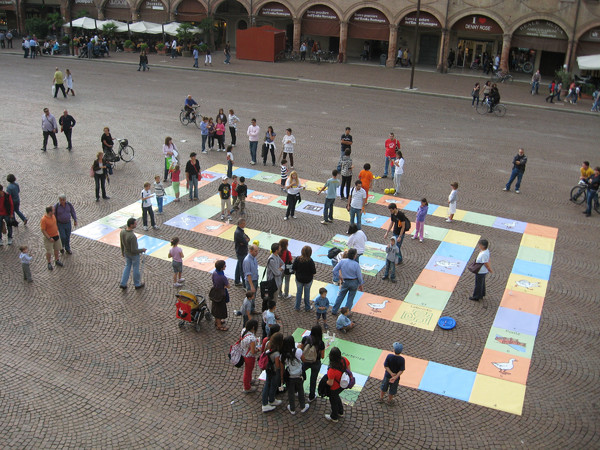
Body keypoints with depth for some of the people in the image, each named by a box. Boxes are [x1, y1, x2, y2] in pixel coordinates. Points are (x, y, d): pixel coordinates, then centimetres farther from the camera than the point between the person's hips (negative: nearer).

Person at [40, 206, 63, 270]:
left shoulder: (53, 215, -5)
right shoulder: (44, 219, -28)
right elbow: (43, 230, -22)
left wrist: (57, 231, 16)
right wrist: (49, 238, -22)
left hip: (56, 236, 7)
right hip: (49, 238, -7)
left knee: (56, 249, 20)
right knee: (49, 252, 6)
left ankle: (57, 260, 39)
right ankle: (49, 263, 25)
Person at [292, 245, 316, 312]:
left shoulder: (297, 259, -16)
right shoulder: (310, 261, -24)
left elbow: (293, 268, -7)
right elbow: (313, 272, -19)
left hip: (299, 279, 2)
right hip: (308, 279, -2)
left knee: (299, 292, 18)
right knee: (307, 293, 16)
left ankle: (297, 307, 29)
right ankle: (307, 307, 30)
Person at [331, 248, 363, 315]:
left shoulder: (342, 261, -15)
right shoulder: (356, 264, -22)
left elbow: (334, 270, -7)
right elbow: (359, 276, -13)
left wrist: (339, 276, 10)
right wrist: (360, 284, 4)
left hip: (345, 282, 2)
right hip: (354, 282, -2)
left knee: (340, 296, 18)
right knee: (350, 298, 13)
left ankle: (334, 311, 26)